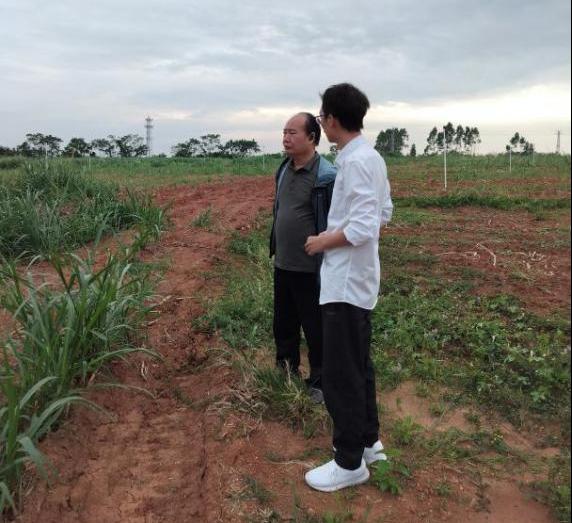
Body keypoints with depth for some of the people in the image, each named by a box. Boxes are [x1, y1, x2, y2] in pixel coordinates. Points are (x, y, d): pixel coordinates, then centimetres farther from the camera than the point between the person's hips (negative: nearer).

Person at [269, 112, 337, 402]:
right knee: (283, 323, 21)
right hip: (282, 265, 8)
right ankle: (286, 368, 41)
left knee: (315, 328, 6)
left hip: (309, 268, -8)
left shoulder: (325, 176, -17)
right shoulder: (284, 169, 7)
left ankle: (320, 382, 23)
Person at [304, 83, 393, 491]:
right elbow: (384, 214, 17)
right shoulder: (371, 156, 10)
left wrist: (322, 242, -10)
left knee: (341, 374, 1)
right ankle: (368, 440, 34)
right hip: (358, 280, 10)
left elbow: (362, 229, -25)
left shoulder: (356, 161, -19)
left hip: (346, 282, -10)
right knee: (359, 365, 19)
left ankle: (350, 461, 16)